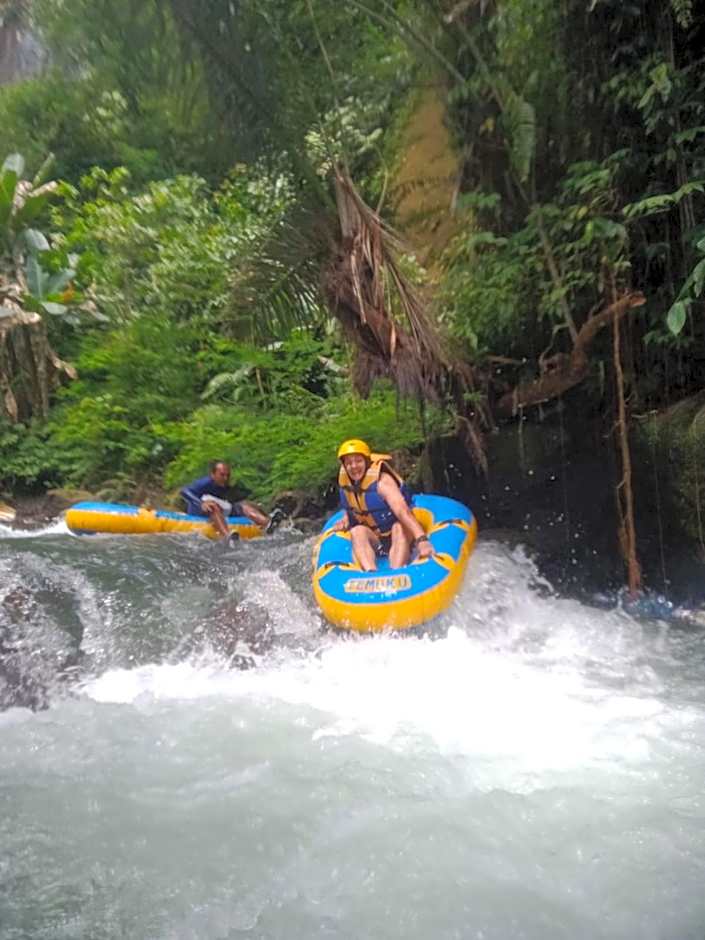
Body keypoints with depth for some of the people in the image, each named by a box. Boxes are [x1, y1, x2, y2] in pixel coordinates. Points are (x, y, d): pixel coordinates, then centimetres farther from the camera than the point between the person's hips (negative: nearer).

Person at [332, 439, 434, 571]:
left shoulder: (381, 481, -23)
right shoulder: (345, 483, -4)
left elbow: (403, 511, -38)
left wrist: (422, 539, -50)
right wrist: (346, 521, -5)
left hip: (400, 537, -4)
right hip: (373, 541, 4)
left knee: (399, 527, -34)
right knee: (357, 531, -25)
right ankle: (370, 573, -47)